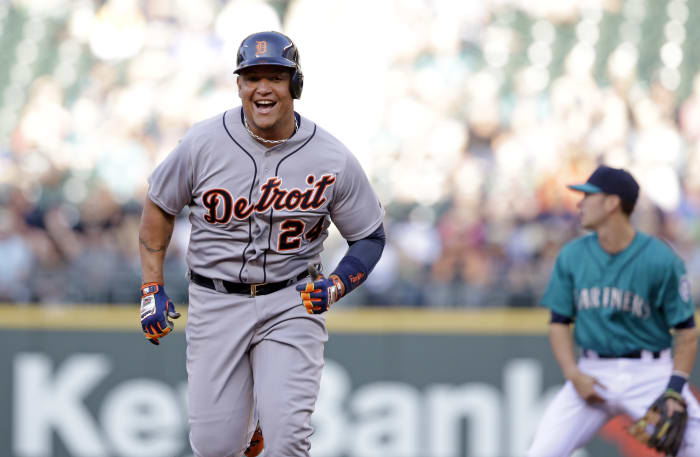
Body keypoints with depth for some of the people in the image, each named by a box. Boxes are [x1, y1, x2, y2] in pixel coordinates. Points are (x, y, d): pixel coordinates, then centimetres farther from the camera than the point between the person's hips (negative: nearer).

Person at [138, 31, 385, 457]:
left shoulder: (334, 161, -8)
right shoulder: (204, 142, -7)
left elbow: (371, 236, 3)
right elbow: (160, 205, 8)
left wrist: (336, 287, -14)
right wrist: (152, 288, 4)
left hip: (291, 303, -1)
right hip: (216, 304, 1)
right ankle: (243, 420, 36)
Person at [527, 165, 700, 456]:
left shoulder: (661, 259, -9)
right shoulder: (572, 256, 3)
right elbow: (559, 322, 9)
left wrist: (675, 390, -16)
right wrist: (574, 375, -7)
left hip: (651, 375, -3)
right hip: (592, 375, 3)